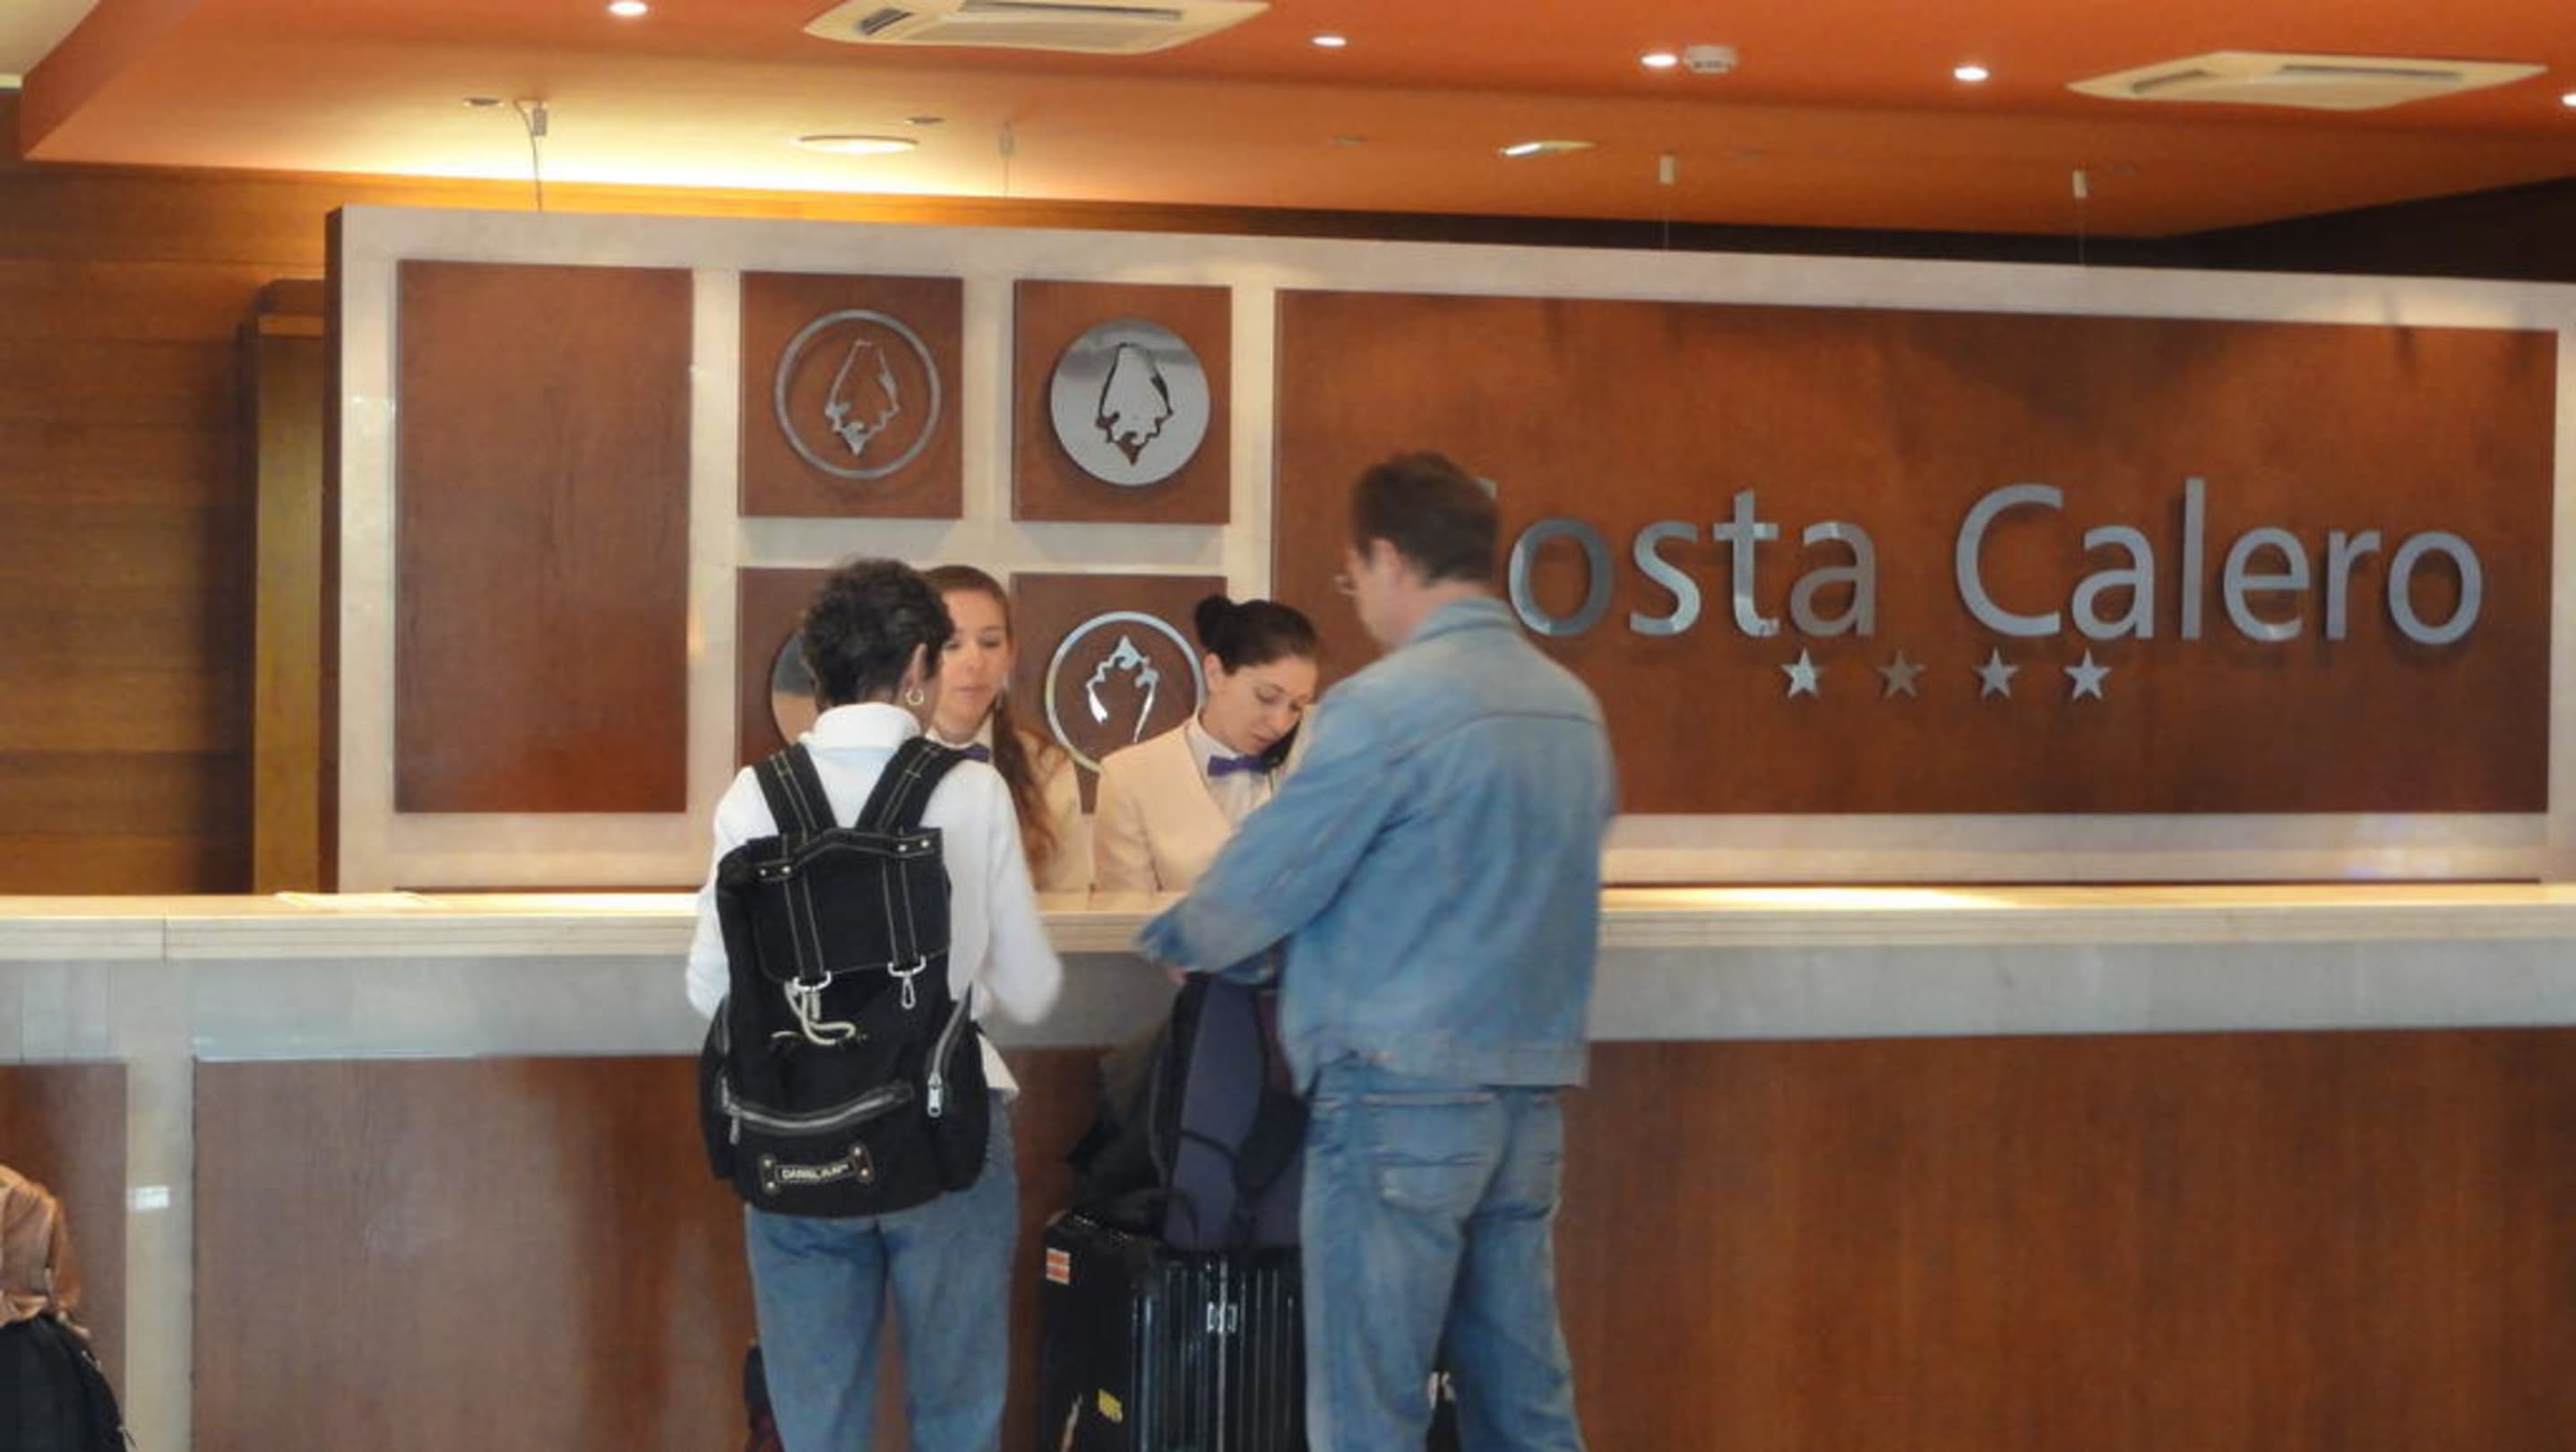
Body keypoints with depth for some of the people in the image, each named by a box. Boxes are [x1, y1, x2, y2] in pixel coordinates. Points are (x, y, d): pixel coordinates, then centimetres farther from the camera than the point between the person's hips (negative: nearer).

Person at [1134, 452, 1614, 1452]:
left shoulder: (1385, 706, -13)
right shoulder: (1574, 709, 10)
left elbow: (1258, 884, -9)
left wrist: (1170, 941, 12)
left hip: (1402, 1093, -7)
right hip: (1529, 1098, 7)